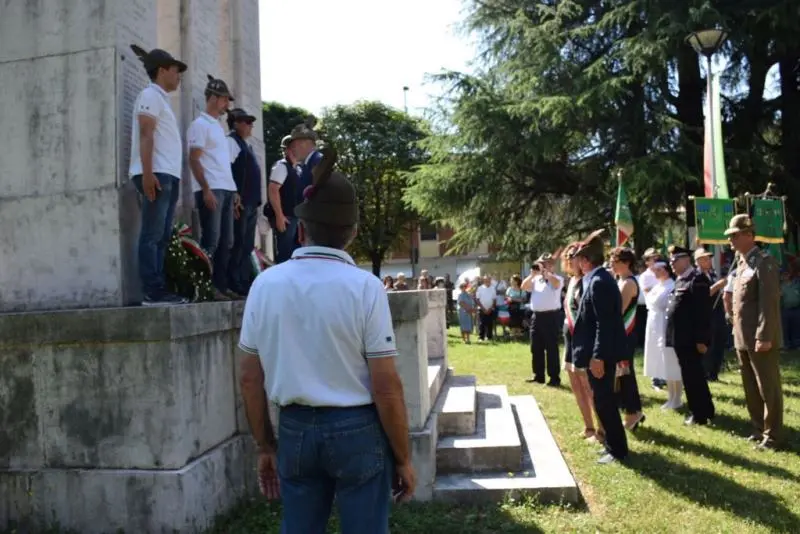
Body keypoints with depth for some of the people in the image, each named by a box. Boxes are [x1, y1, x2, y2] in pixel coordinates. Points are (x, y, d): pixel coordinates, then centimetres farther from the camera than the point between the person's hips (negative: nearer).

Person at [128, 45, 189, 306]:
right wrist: (148, 173, -21)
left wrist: (169, 177, 17)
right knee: (152, 235, -11)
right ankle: (152, 292, -12)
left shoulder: (162, 99, 27)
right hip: (157, 175, -9)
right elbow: (145, 135, -12)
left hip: (169, 176, 9)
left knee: (162, 237, 5)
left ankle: (159, 290, 6)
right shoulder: (151, 95, 0)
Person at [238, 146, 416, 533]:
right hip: (358, 430, -3)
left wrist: (265, 447, 14)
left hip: (294, 430, 4)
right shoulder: (365, 286, -13)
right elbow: (386, 386, -13)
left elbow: (250, 379, 2)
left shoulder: (265, 284, -3)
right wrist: (403, 458, -1)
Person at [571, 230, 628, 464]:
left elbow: (604, 324, -23)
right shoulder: (599, 278, 11)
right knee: (604, 399, 17)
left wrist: (597, 356, -23)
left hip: (601, 353, -10)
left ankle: (617, 449, 11)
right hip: (601, 351, 10)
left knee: (603, 400, 0)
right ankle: (614, 443, 29)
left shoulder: (598, 282, -19)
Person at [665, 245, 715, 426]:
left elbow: (704, 312, -17)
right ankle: (706, 410, 28)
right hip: (681, 339, 9)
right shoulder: (680, 280, 16)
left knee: (693, 376, -1)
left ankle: (699, 415, 11)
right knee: (693, 376, 16)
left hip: (691, 339, -9)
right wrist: (672, 337, 14)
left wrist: (701, 340, -20)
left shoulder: (697, 279, -12)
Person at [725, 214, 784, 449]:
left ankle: (773, 435, 14)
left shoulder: (764, 262, -13)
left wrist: (764, 337, -22)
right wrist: (737, 332, 14)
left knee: (768, 388, 3)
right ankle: (759, 429, 29)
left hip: (760, 338, -9)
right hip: (743, 338, 9)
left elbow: (770, 302, -19)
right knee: (751, 389, 17)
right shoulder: (741, 263, 15)